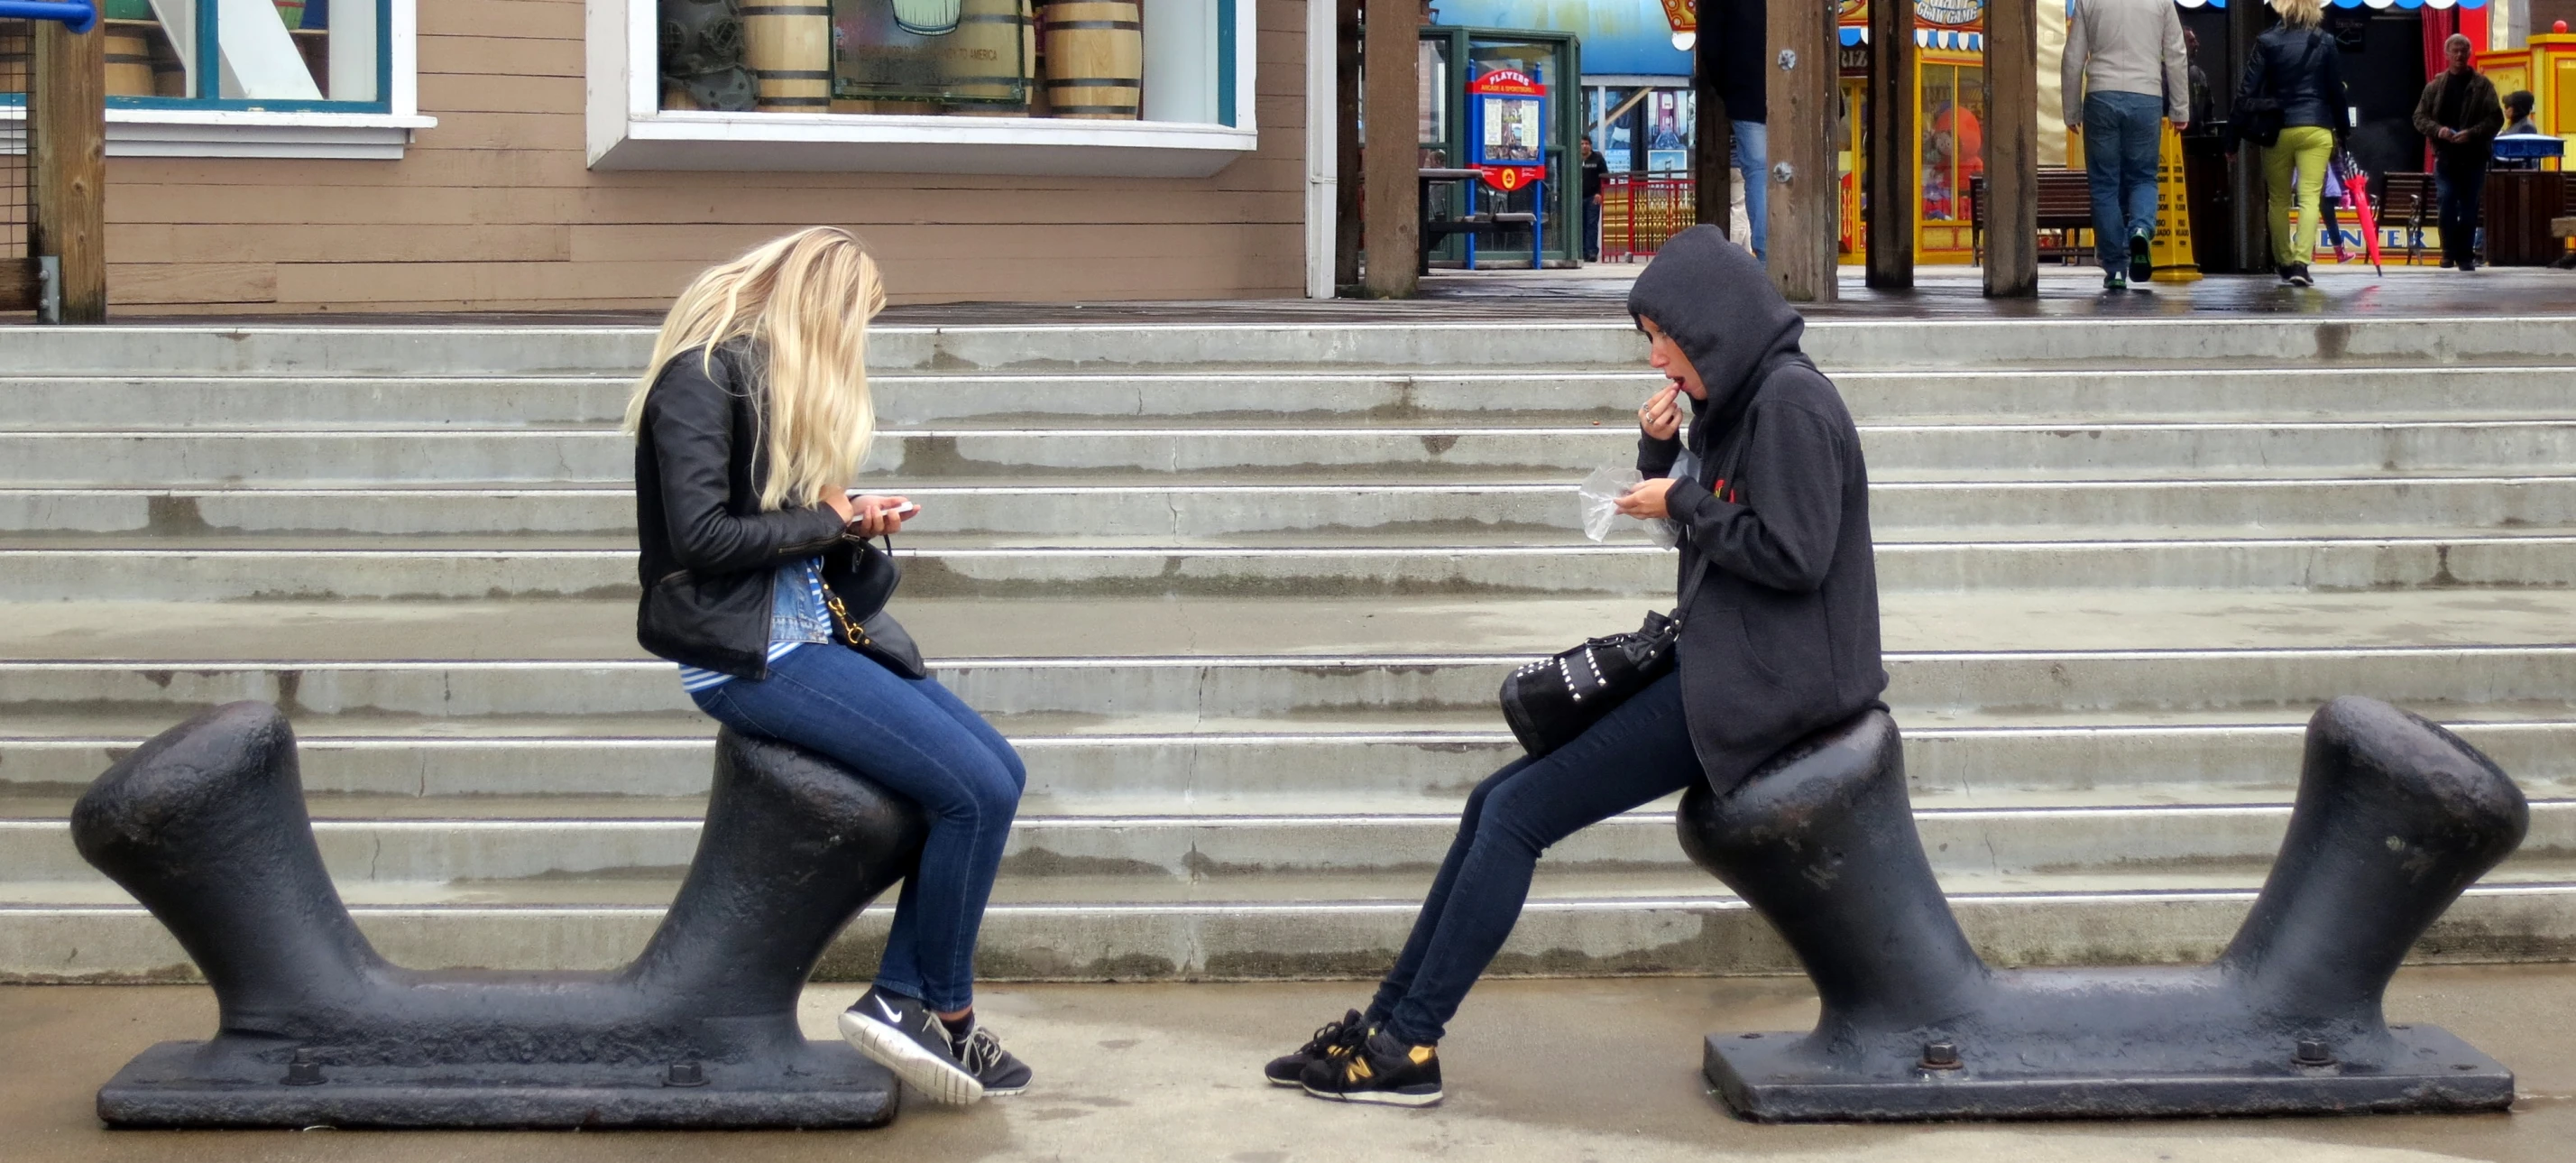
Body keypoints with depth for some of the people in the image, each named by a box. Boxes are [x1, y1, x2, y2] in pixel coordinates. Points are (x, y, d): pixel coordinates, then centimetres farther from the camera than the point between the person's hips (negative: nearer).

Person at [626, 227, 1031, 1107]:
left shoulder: (781, 377, 17)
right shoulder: (703, 376, -11)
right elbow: (700, 534, -20)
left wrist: (856, 520, -1)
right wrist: (827, 521, -9)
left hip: (811, 634, 10)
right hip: (749, 657, -10)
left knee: (997, 772, 0)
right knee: (976, 791, -15)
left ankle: (900, 997, 1)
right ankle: (947, 1016, 1)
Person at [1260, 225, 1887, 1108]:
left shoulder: (1791, 401, -14)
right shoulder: (1740, 398, 15)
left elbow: (1794, 555, -21)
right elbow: (1699, 523, 22)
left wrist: (1684, 502, -10)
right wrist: (1660, 452, 2)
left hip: (1756, 685, -10)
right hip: (1718, 668, 10)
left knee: (1515, 815, -11)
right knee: (1497, 804, 6)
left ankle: (1407, 1048, -7)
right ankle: (1388, 1021, 8)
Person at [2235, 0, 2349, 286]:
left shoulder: (2267, 41, -2)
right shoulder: (2325, 42, 3)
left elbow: (2248, 90, -4)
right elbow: (2337, 90, 7)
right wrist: (2341, 131, 18)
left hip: (2277, 129, 0)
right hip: (2316, 128, 0)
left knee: (2279, 199, 14)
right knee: (2310, 197, -5)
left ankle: (2283, 263, 23)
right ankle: (2301, 263, -19)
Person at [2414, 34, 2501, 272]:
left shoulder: (2482, 85, 2)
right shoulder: (2435, 86, 8)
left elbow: (2496, 118, -2)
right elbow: (2420, 117, 8)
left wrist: (2472, 133, -16)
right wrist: (2438, 130, -11)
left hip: (2474, 156, -1)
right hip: (2445, 155, 1)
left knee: (2469, 207, 3)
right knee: (2446, 202, -8)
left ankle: (2465, 255, 11)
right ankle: (2450, 252, 5)